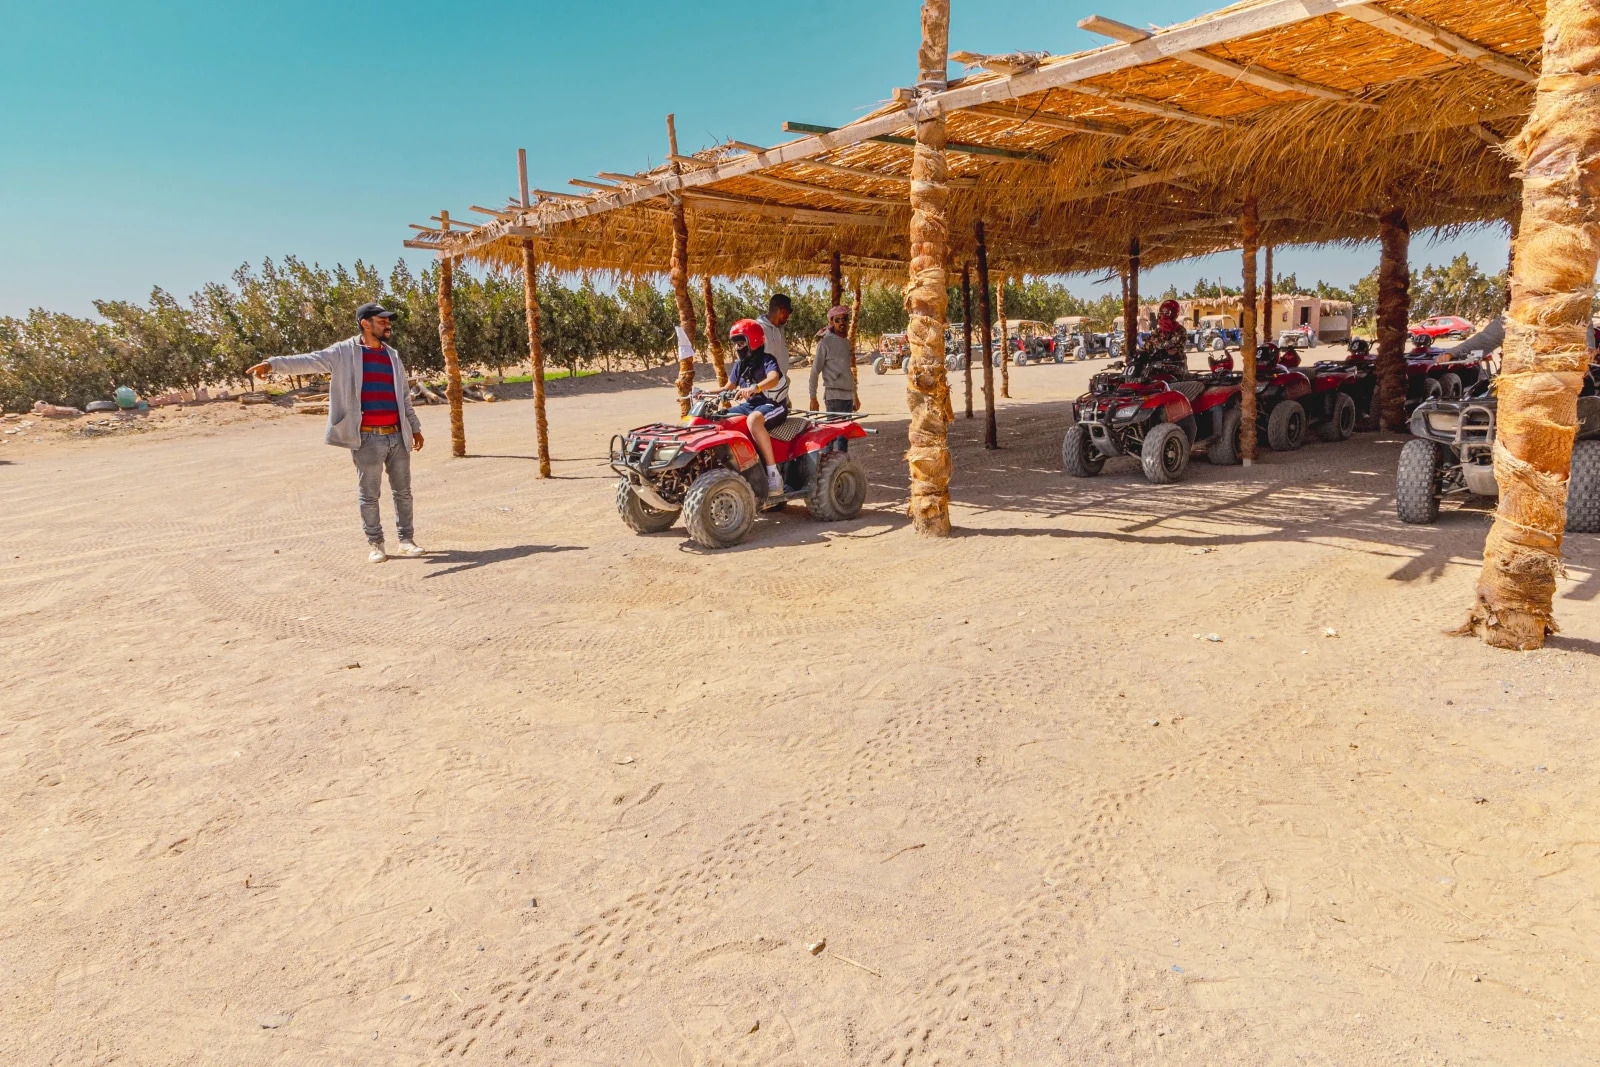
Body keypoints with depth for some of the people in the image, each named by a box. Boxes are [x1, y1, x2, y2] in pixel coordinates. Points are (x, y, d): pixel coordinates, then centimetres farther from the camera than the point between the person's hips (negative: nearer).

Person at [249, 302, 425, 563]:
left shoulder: (392, 355, 13)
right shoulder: (345, 352, -2)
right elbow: (310, 361, -15)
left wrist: (415, 427, 20)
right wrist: (274, 364, -30)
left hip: (397, 436, 4)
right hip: (368, 438, -4)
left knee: (403, 491, 9)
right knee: (369, 495, 4)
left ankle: (407, 539, 20)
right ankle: (375, 543, 14)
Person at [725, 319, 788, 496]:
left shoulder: (766, 360, -12)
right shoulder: (739, 364, 12)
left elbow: (774, 379, -33)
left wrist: (754, 388, -53)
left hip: (772, 405, -9)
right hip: (749, 405, 9)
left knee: (753, 420, -41)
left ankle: (773, 473, -41)